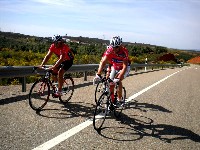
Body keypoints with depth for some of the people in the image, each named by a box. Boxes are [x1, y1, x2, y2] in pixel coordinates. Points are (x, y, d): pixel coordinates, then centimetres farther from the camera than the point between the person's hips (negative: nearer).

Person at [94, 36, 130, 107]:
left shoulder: (124, 51, -35)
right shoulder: (109, 50, -28)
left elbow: (124, 67, -39)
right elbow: (103, 62, -34)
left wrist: (118, 78, -49)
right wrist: (98, 75, -47)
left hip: (124, 68, -3)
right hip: (114, 67, 4)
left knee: (118, 81, -23)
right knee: (111, 82, -7)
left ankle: (119, 100, -7)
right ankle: (112, 100, 11)